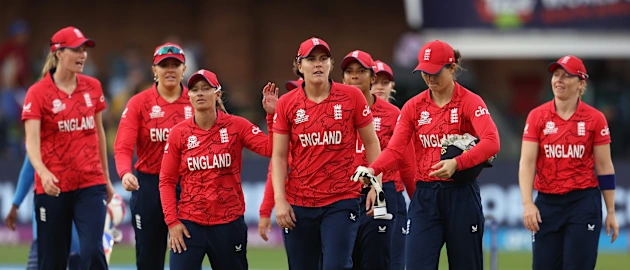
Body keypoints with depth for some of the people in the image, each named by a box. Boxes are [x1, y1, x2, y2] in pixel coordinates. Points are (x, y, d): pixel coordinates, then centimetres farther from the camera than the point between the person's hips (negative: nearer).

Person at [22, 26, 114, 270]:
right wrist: (43, 172, -36)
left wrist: (106, 177, 20)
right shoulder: (38, 92, -7)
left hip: (91, 184, 2)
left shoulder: (93, 87, 6)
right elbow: (32, 140, -18)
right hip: (53, 187, -2)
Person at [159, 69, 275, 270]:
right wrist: (172, 222, -6)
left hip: (229, 224, 0)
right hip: (189, 224, 0)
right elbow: (167, 181, 2)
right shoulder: (179, 133, 0)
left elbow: (270, 148, -14)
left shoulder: (237, 126, -1)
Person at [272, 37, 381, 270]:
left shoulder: (352, 97, -1)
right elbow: (279, 155, 3)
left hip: (341, 200, -2)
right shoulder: (286, 104, 2)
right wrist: (279, 200, -5)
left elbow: (371, 143, 6)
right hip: (298, 205, 2)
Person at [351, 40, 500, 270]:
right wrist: (372, 170, -20)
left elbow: (491, 142, -20)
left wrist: (457, 163, -34)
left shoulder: (470, 102, -4)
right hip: (425, 196, 3)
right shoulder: (414, 106, 7)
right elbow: (395, 149, 0)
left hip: (461, 195, -3)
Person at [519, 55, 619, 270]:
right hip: (547, 203, 2)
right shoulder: (537, 116, 1)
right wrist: (527, 203, -15)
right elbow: (527, 163, -3)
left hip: (584, 202, -2)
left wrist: (611, 212, 2)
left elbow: (604, 167, 3)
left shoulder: (595, 119, -1)